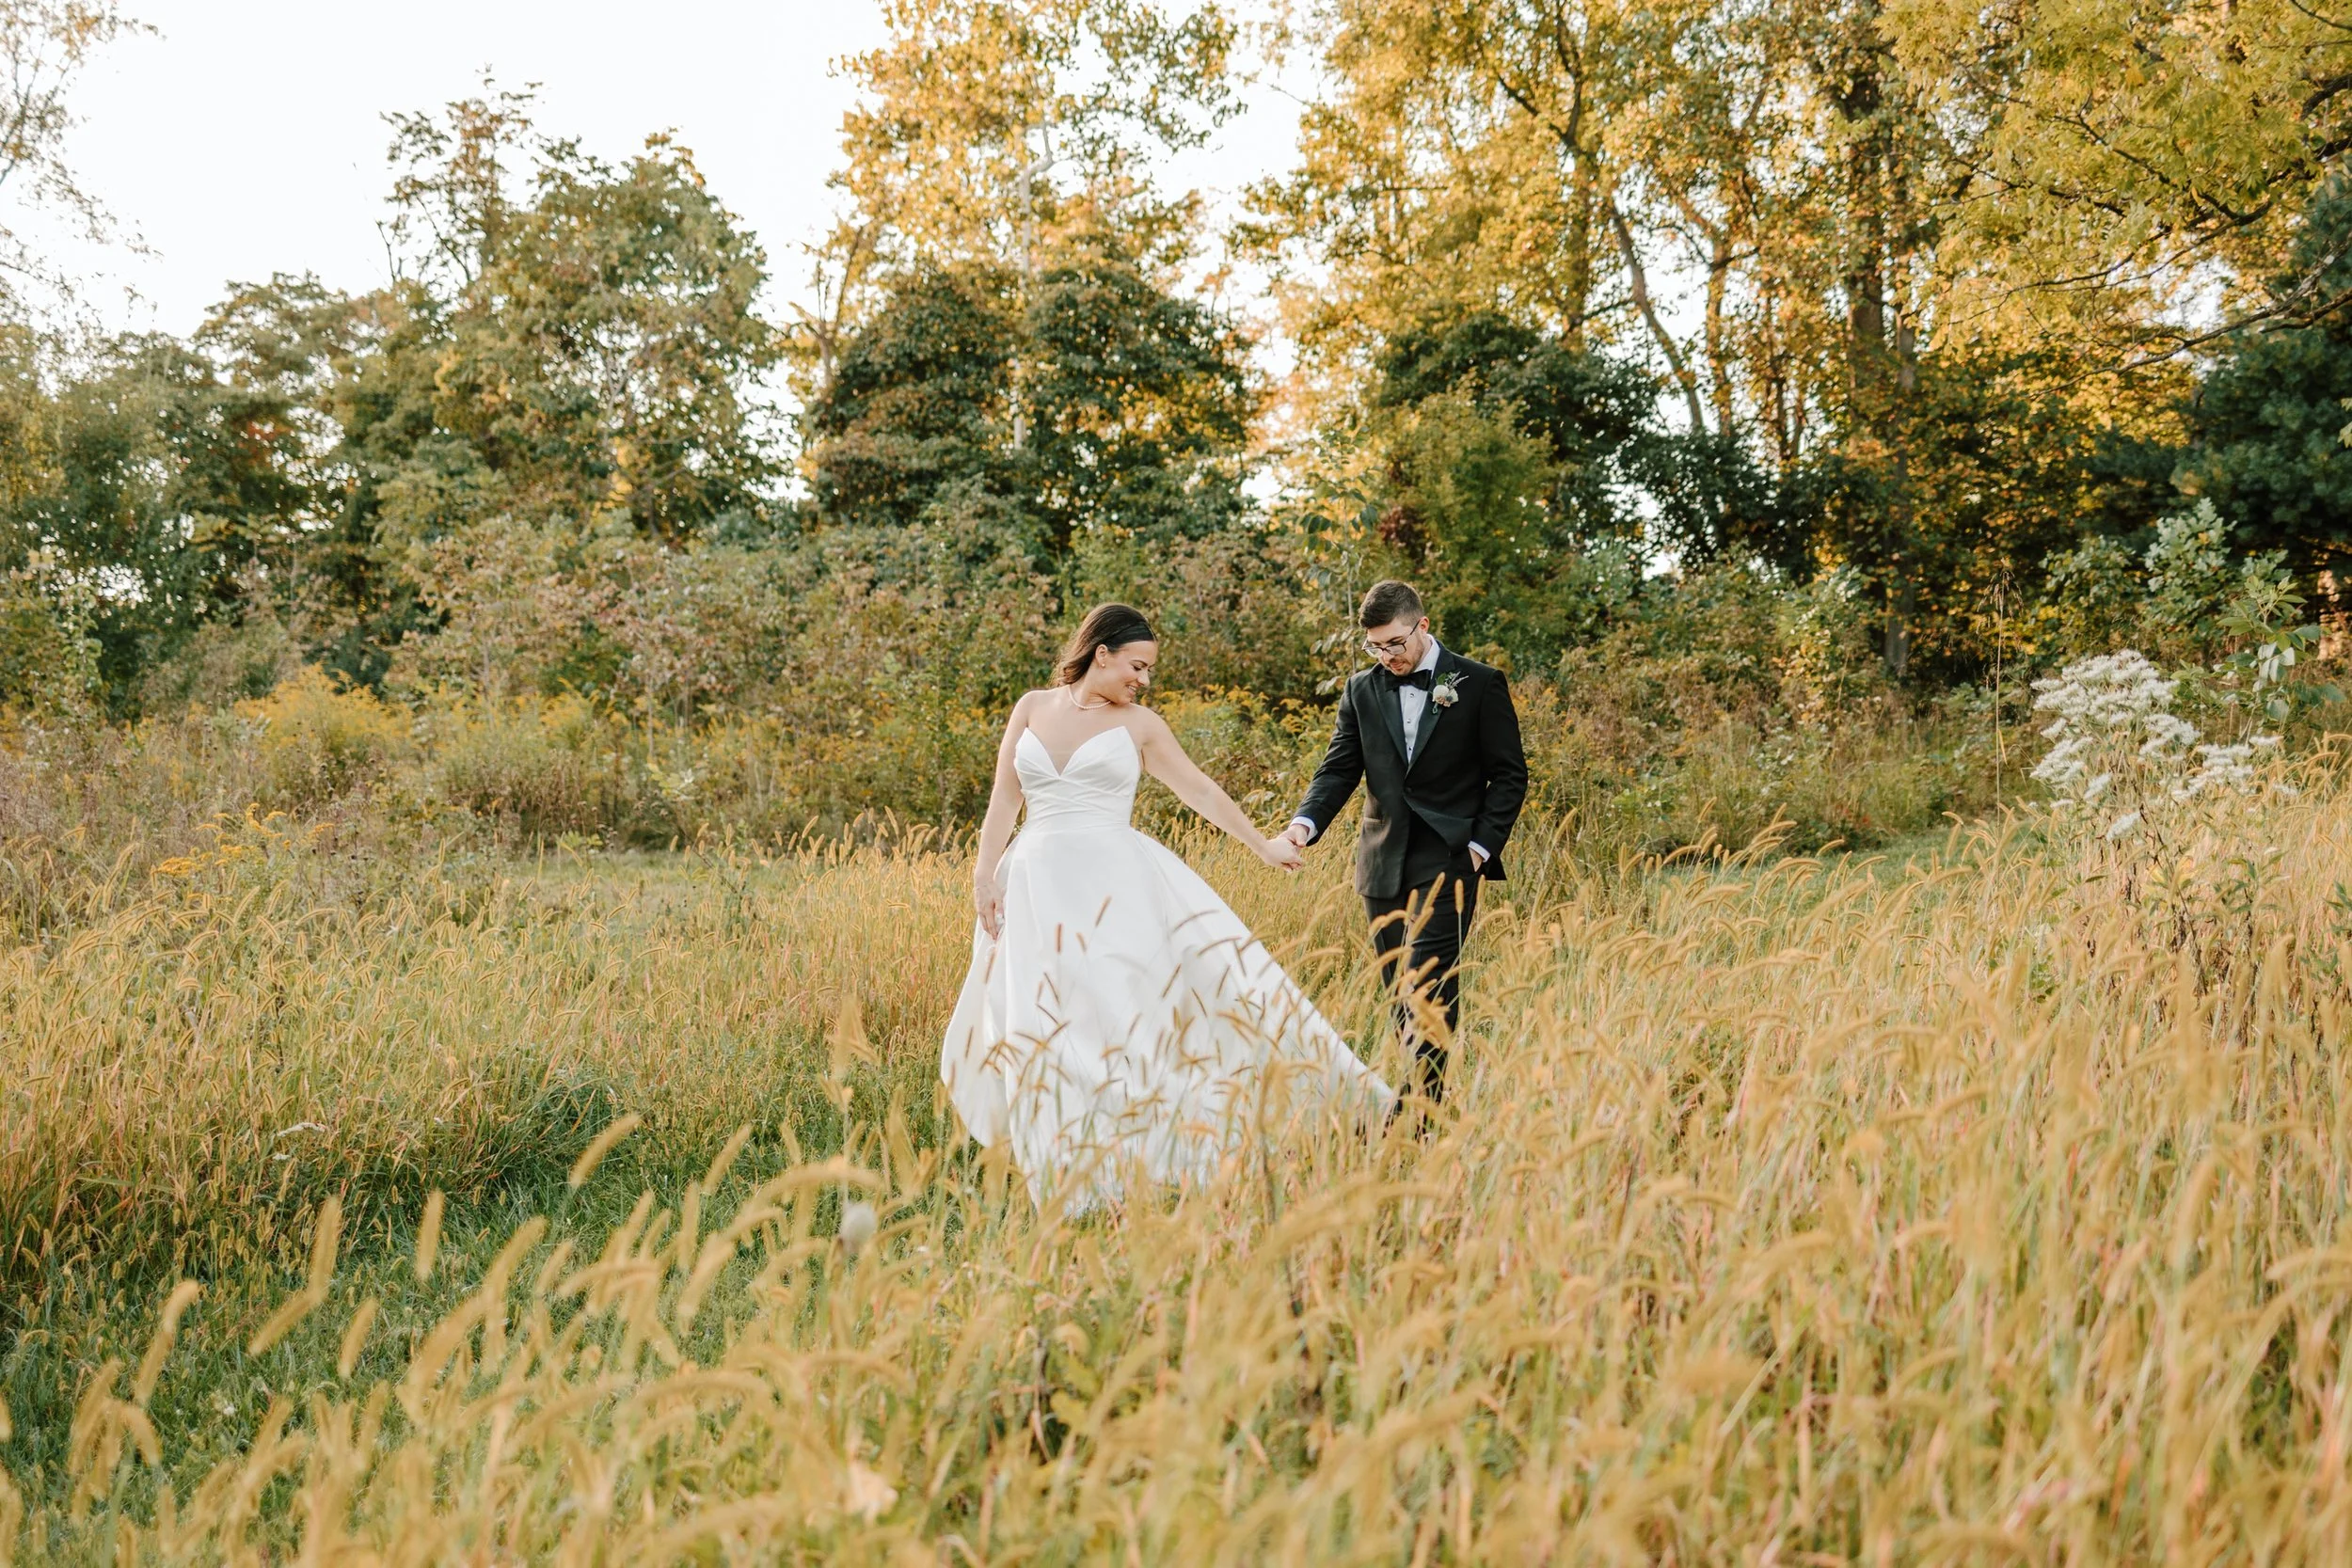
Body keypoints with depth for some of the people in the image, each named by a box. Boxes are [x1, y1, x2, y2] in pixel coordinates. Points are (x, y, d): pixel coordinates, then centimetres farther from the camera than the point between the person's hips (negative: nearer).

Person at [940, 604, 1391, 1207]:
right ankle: (1072, 1167, 12)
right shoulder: (1032, 708, 8)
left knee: (1123, 1012, -6)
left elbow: (1200, 789, 15)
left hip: (1115, 885, -1)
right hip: (1038, 885, 1)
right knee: (1044, 1022, 1)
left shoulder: (1139, 723, 5)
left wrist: (1262, 845, 21)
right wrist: (986, 874, 3)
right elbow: (1005, 799, 10)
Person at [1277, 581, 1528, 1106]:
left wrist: (1481, 845, -9)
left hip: (1449, 860, -5)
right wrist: (1305, 823, -13)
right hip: (1384, 863, 5)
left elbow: (1509, 775, 1)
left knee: (1425, 988, -14)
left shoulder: (1480, 684, -1)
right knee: (1401, 992, 8)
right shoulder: (1362, 689, 9)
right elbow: (1339, 769, 6)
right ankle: (1427, 1097, 17)